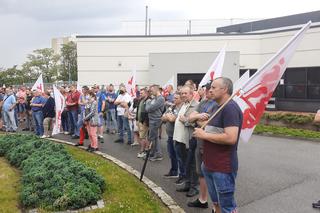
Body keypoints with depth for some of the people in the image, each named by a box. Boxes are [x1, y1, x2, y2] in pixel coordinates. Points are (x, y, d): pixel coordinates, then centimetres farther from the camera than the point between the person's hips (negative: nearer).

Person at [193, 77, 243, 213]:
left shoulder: (230, 108, -18)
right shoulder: (218, 108, 14)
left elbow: (231, 138, -28)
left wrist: (204, 135, -19)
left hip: (223, 168, -10)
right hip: (210, 165, 10)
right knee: (216, 202, 23)